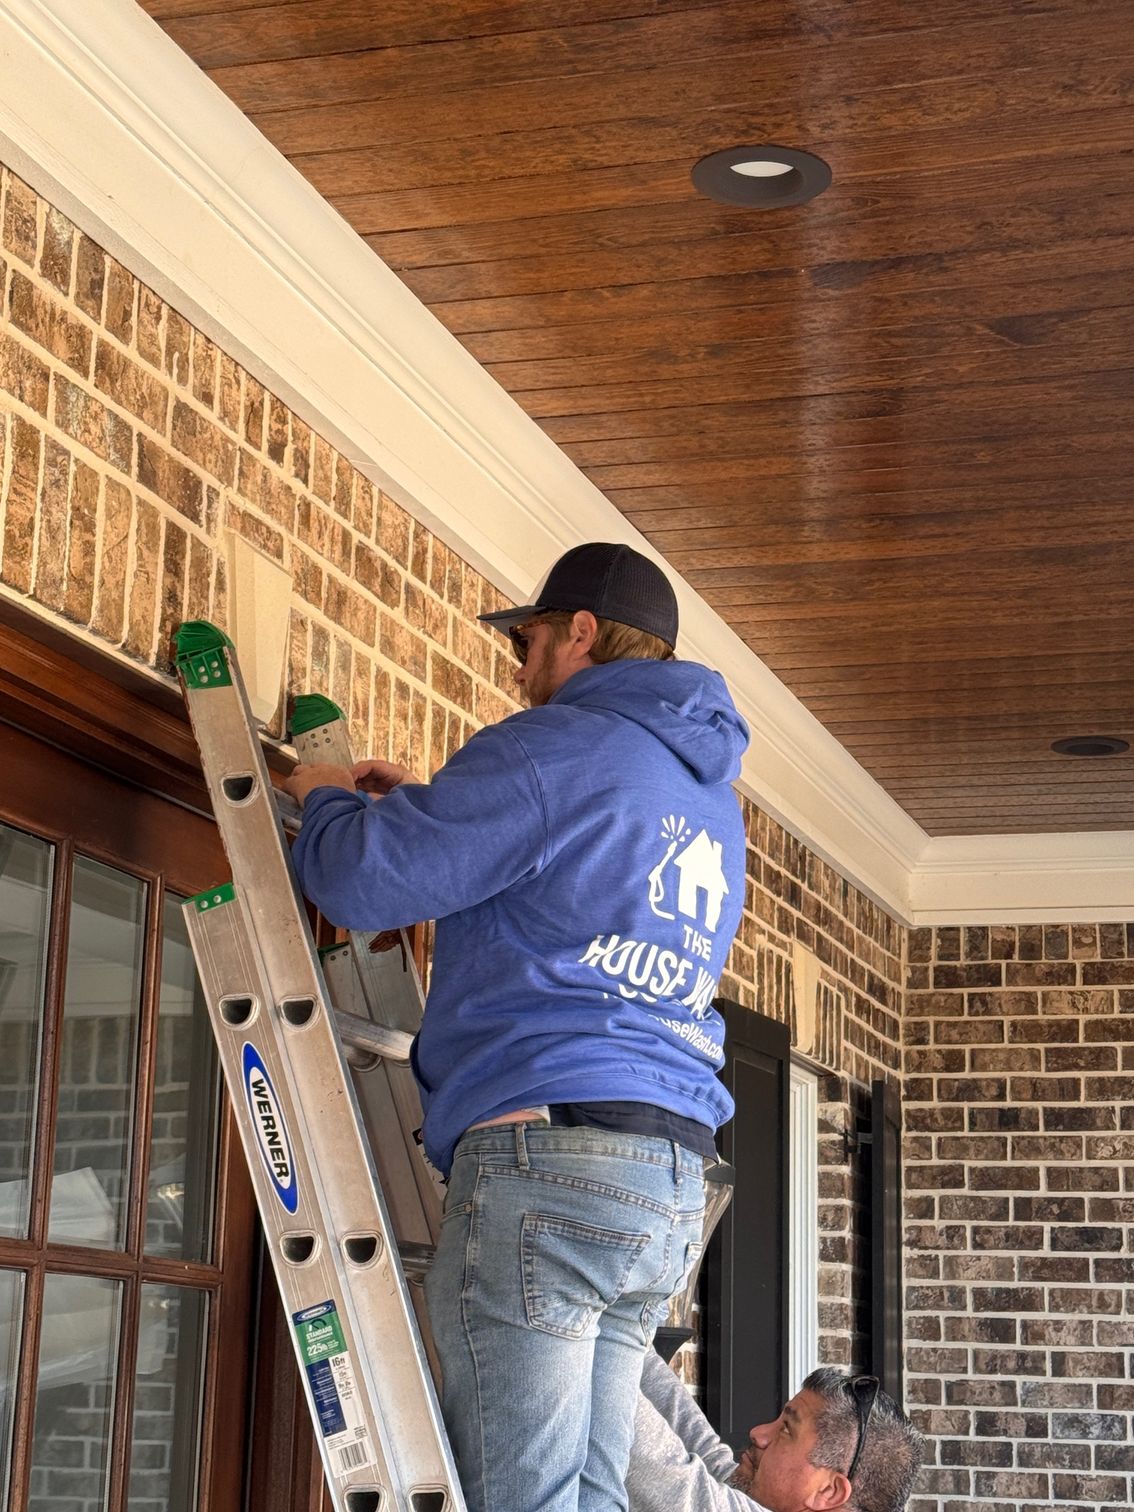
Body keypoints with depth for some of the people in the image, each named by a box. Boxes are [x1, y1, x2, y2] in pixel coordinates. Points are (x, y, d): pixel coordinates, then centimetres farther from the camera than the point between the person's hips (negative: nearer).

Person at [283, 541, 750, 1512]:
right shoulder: (710, 798, 24)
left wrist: (329, 802, 14)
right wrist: (429, 807, 32)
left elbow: (364, 881, -8)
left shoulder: (559, 744, -5)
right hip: (671, 1182, 9)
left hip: (545, 1150, -9)